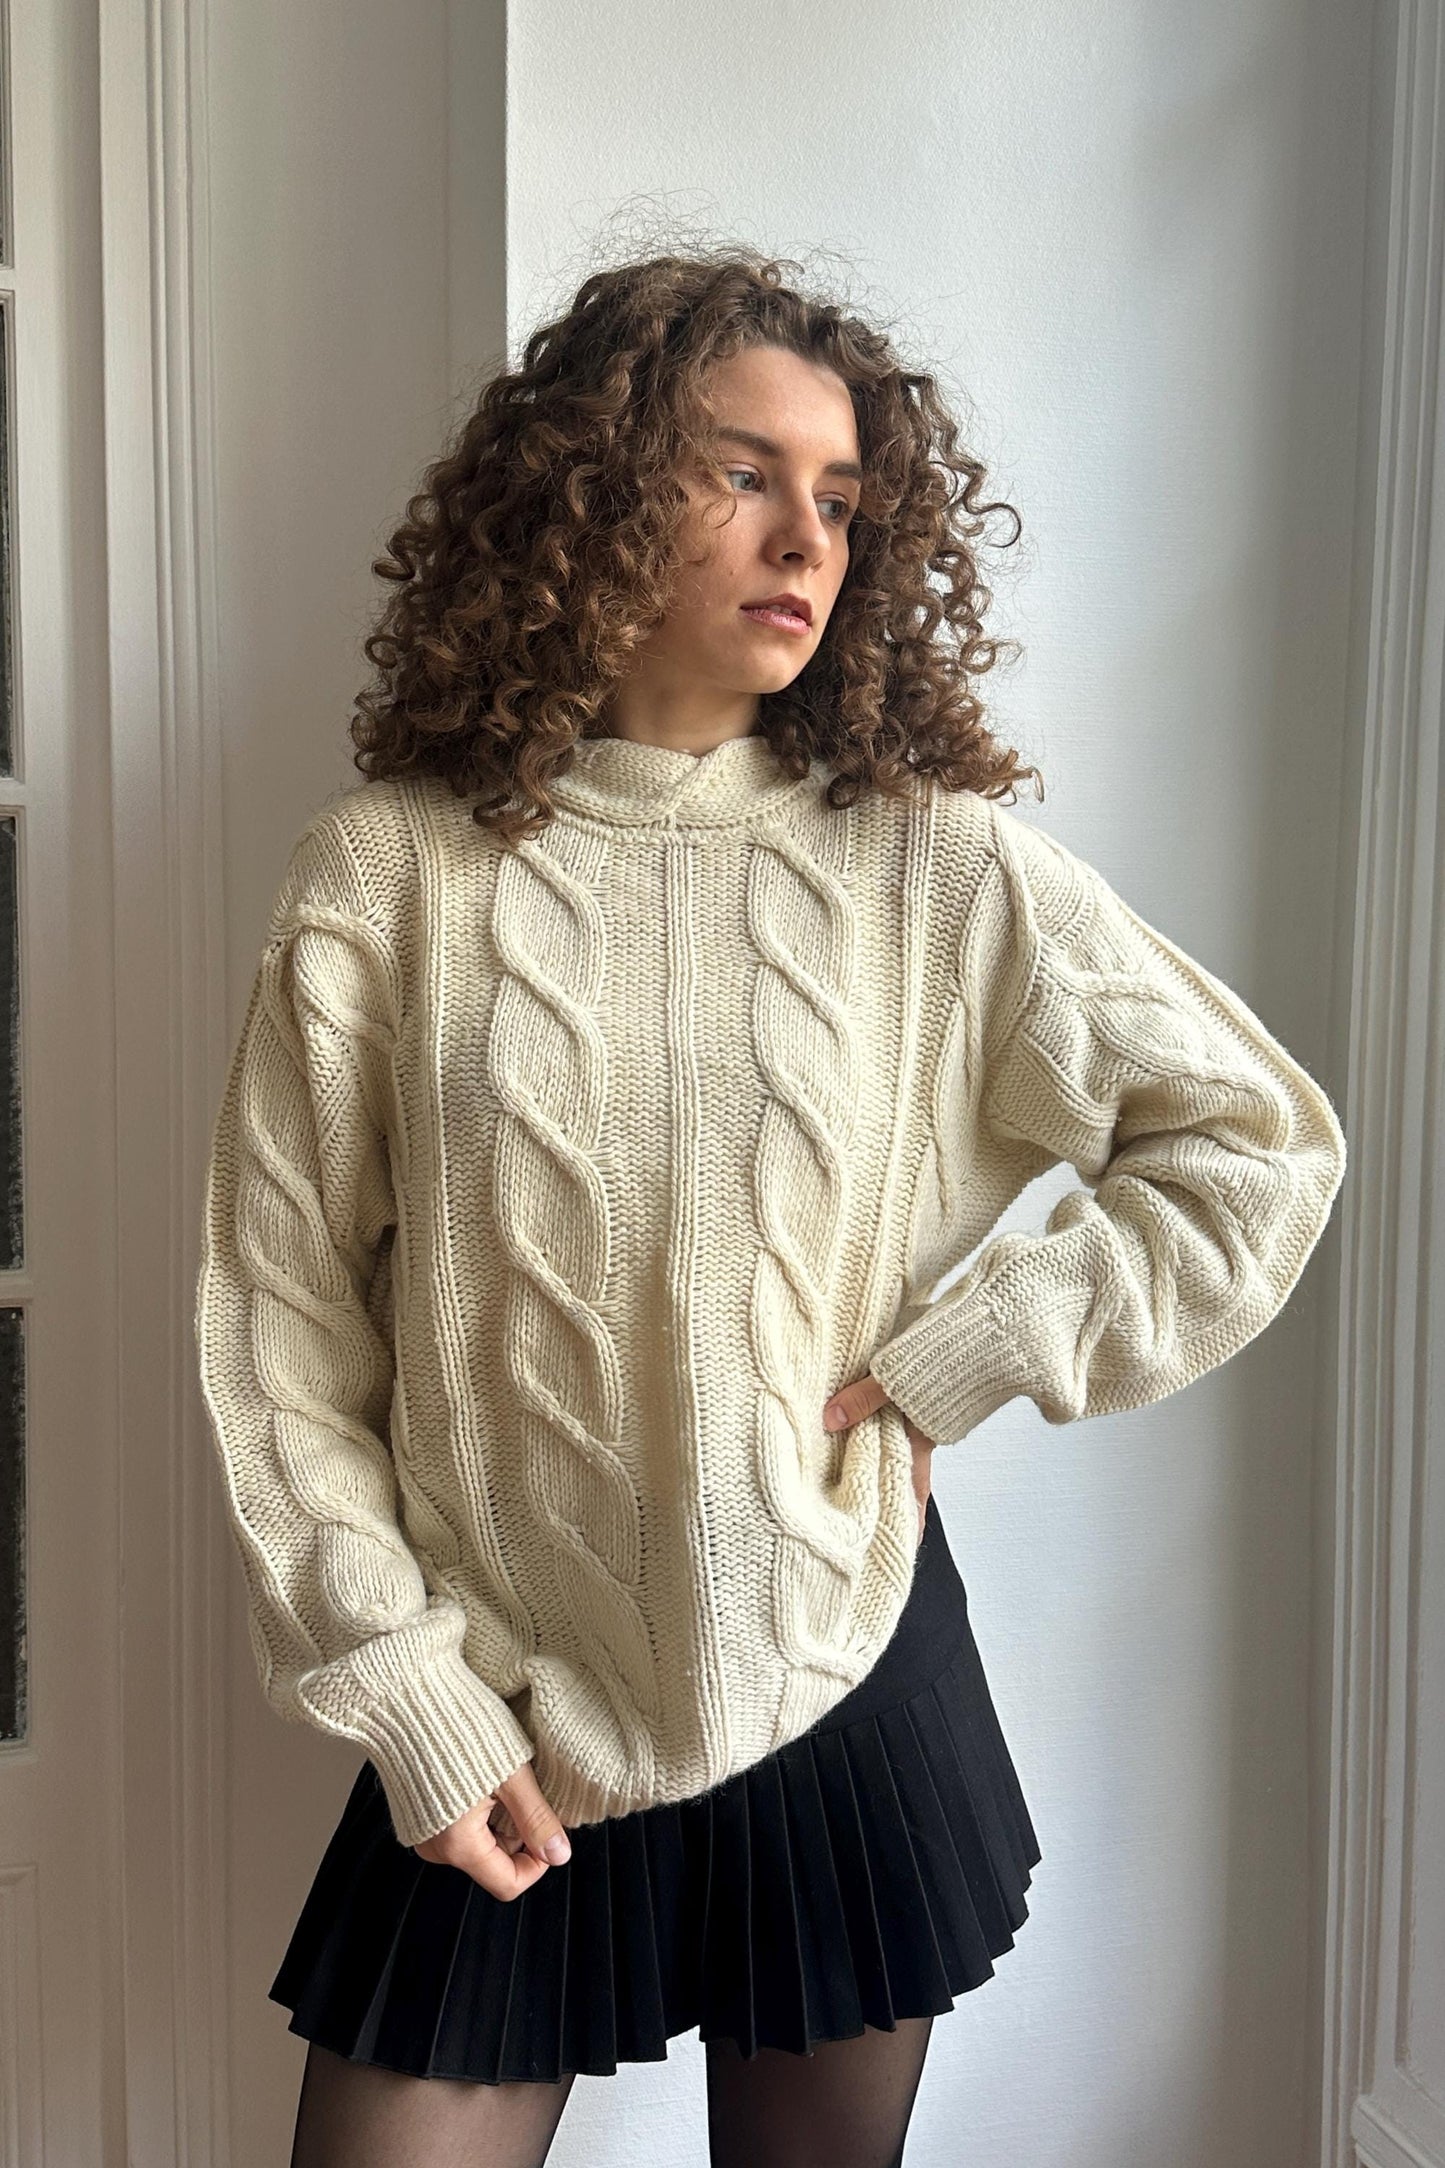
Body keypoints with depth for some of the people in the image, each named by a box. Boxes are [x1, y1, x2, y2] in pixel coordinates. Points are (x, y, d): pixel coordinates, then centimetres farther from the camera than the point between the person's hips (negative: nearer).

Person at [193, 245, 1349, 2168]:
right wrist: (406, 1697, -5)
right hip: (502, 1731, 0)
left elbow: (1264, 1145, -1)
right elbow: (278, 1331, -5)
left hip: (841, 1699, 1)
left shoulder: (942, 866, -5)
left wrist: (961, 1353, -8)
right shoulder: (390, 876, -7)